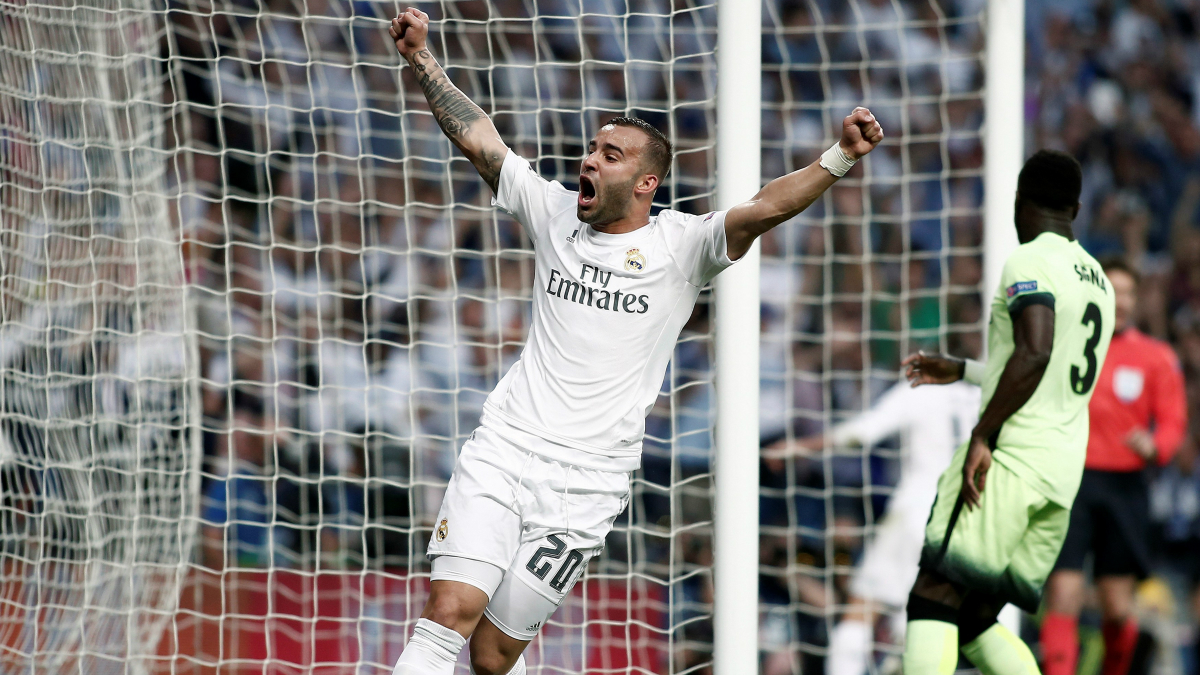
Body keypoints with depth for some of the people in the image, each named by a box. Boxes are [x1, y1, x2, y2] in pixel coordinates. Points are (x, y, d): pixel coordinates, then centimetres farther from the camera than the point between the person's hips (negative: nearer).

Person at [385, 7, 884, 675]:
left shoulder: (680, 245, -3)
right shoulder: (556, 213, 8)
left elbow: (764, 209, -18)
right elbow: (478, 138, 9)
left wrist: (841, 158, -34)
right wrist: (422, 59, 1)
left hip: (583, 486, -2)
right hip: (502, 449, 2)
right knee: (450, 610, -16)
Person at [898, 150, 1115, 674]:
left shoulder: (1029, 262, -6)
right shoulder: (1097, 279, 21)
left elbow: (1034, 354, -23)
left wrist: (983, 435, -19)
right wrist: (960, 371, 40)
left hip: (1011, 454, -8)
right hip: (1063, 473, 8)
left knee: (933, 601, -10)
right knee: (976, 621, 12)